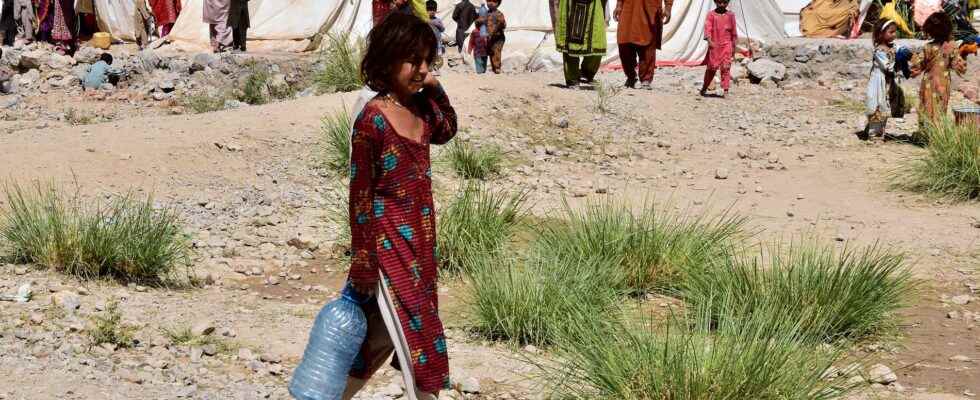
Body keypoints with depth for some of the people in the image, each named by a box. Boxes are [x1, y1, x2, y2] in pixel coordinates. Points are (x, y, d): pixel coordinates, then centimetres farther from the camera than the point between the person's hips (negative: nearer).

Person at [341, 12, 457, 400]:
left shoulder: (420, 107, 4)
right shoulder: (373, 119, -17)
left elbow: (446, 131, 27)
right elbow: (360, 194, -14)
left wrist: (435, 90, 8)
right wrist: (362, 261, -13)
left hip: (419, 239, 8)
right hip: (389, 242, -8)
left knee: (384, 333, 16)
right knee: (416, 337, -2)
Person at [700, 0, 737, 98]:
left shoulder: (730, 15, 6)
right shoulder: (711, 15, 1)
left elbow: (734, 31, 12)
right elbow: (707, 28, -8)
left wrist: (733, 47, 11)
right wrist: (709, 41, -24)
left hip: (726, 45, 1)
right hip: (714, 45, -1)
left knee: (726, 68, -7)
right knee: (711, 67, 5)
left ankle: (726, 90, -9)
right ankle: (704, 88, 22)